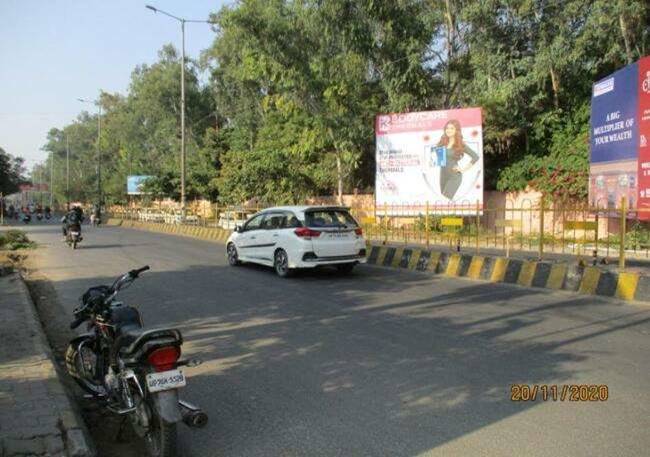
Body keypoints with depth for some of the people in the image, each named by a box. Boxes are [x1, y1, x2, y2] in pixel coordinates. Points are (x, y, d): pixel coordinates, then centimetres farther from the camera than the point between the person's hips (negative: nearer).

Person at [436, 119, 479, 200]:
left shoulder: (460, 145, -6)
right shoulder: (442, 142, 6)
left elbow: (475, 157, -7)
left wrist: (464, 169, -8)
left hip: (454, 177, -5)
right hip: (443, 175, 6)